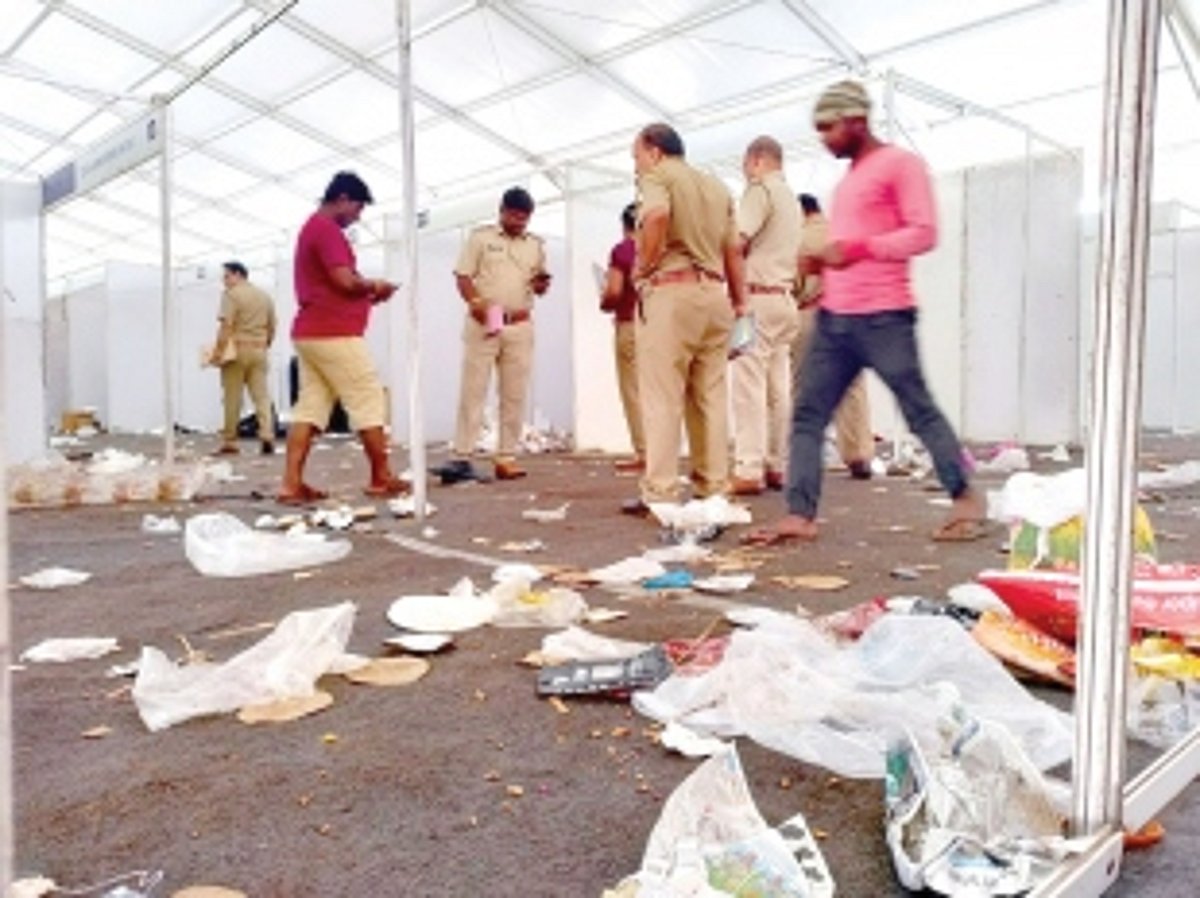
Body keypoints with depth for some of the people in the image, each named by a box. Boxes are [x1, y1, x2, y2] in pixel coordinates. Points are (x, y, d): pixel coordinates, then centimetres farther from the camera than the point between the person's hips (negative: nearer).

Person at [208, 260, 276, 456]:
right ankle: (267, 436, -13)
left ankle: (229, 442, 6)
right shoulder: (265, 296, 14)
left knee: (233, 398, 1)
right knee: (261, 395, 2)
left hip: (237, 350, -5)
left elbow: (226, 326, -14)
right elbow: (272, 328, 15)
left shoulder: (231, 294, -5)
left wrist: (218, 351, -15)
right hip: (259, 351, 5)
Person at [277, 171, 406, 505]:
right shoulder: (327, 229, -10)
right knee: (369, 401, -1)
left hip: (310, 331, 10)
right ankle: (381, 478, 5)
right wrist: (374, 286, -1)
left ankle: (292, 483, -1)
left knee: (310, 405, 4)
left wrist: (365, 293, 12)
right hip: (334, 333, -10)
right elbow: (345, 280, -19)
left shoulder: (310, 228, 23)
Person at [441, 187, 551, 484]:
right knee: (473, 391, -5)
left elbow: (539, 286, 19)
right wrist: (476, 303, -19)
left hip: (520, 326, 4)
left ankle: (506, 458, 7)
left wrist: (541, 285, -5)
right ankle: (461, 457, -5)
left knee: (515, 395, 2)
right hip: (483, 323, -3)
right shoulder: (480, 237, 4)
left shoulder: (536, 245, 15)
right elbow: (463, 276, -1)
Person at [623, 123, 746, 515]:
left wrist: (644, 266, -9)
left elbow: (657, 216, -22)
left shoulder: (657, 176, 1)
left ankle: (660, 492, -5)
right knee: (711, 397, 8)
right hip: (715, 294, 7)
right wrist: (740, 301, 22)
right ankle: (715, 487, 10)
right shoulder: (716, 186, 22)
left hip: (671, 291, -7)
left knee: (662, 398, -5)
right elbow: (734, 250, 18)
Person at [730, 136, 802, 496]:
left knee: (749, 385, -10)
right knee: (778, 388, 8)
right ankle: (777, 466, 11)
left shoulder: (761, 189, -5)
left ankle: (748, 469, -11)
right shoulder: (790, 198, 23)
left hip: (757, 296, -9)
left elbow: (737, 241, -16)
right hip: (783, 297, 9)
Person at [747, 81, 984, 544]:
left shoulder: (900, 163, -3)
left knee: (919, 410, 2)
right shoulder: (848, 177, 23)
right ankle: (799, 516, -1)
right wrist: (822, 262, 11)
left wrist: (857, 249, -22)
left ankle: (966, 501, 17)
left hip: (883, 317, -8)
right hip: (833, 318, 8)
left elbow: (923, 233, -13)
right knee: (807, 415, -1)